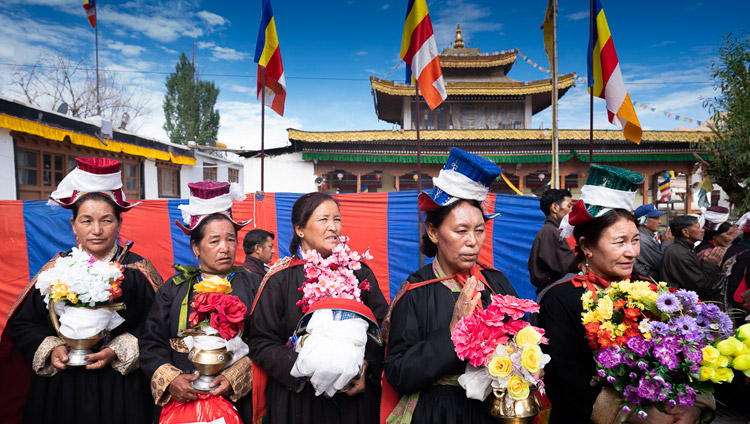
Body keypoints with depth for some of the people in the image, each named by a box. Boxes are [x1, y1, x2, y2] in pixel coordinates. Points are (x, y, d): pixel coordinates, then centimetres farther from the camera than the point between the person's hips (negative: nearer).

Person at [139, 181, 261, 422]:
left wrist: (235, 377, -20)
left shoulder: (253, 285, 0)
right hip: (182, 402, 1)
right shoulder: (174, 289, 5)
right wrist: (169, 379, -14)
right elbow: (152, 344, 1)